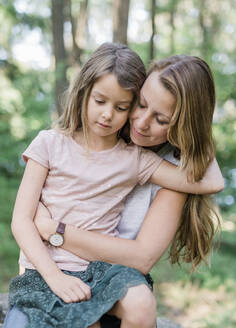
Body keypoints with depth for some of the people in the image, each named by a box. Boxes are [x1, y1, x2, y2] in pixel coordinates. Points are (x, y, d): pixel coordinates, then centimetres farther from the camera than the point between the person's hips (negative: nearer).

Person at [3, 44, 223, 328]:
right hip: (45, 269, -1)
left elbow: (209, 183, -3)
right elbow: (21, 220, -3)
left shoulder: (136, 159, 5)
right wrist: (55, 276, -17)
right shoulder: (50, 144, 3)